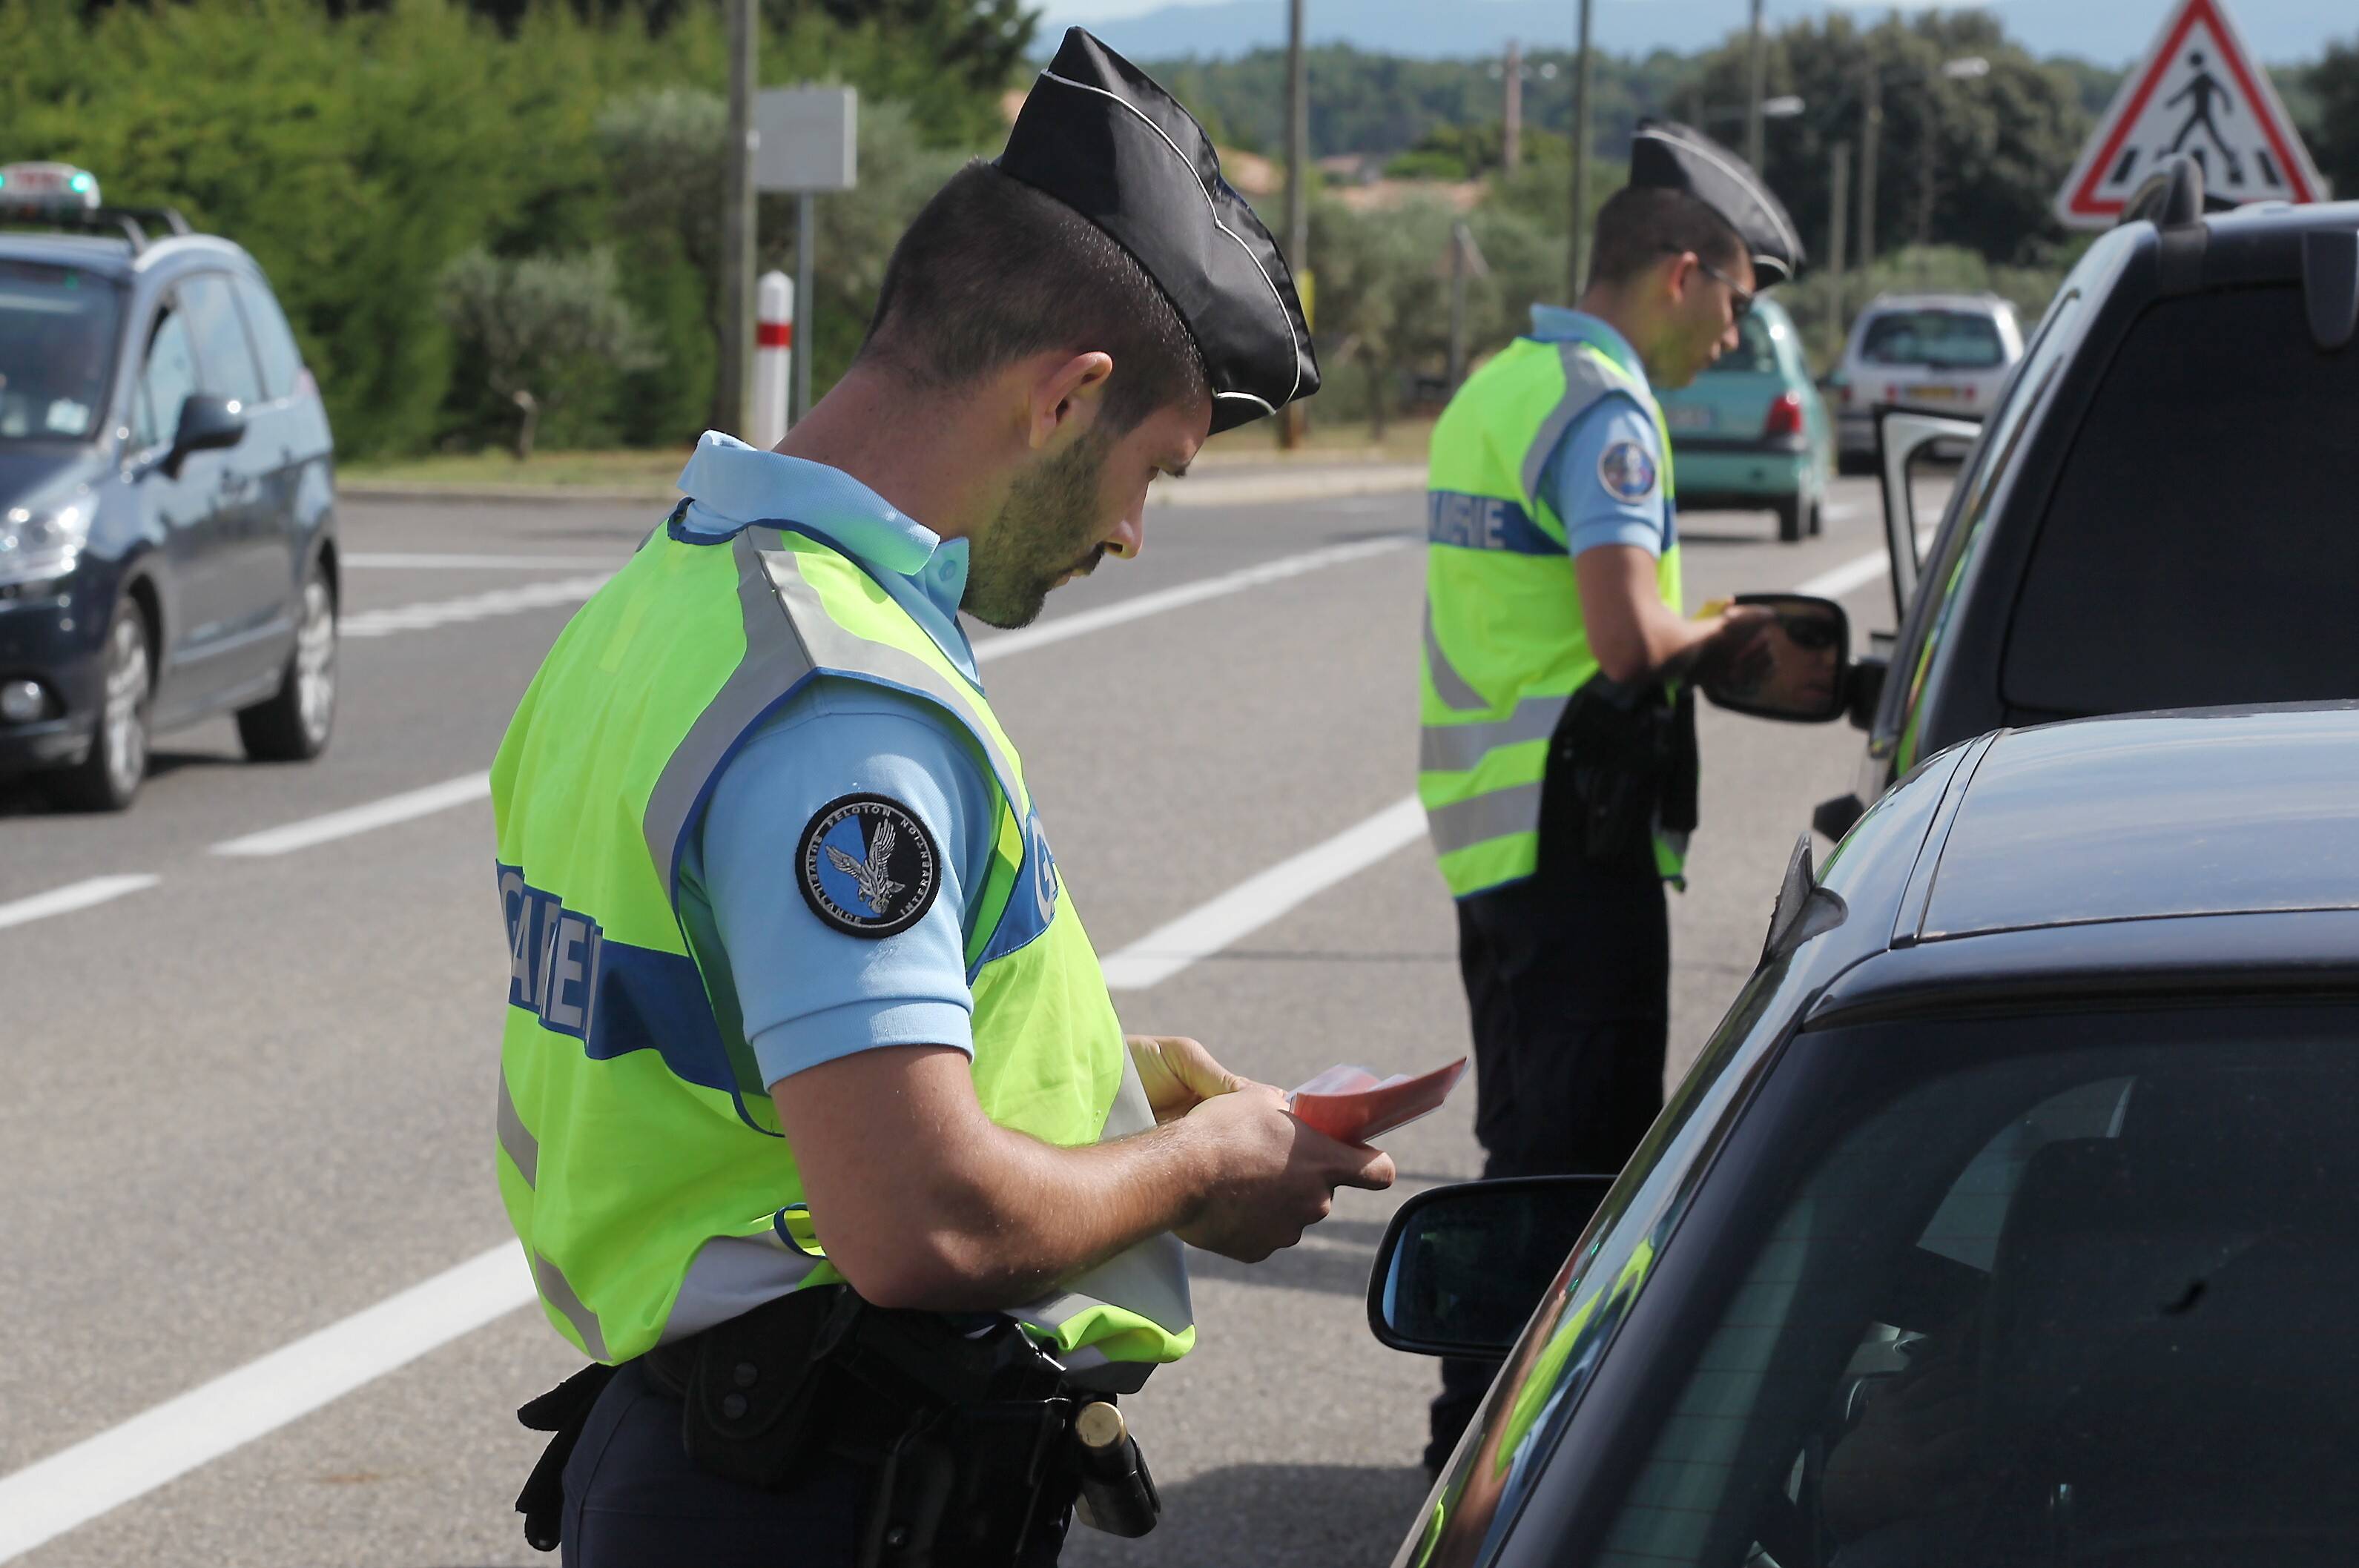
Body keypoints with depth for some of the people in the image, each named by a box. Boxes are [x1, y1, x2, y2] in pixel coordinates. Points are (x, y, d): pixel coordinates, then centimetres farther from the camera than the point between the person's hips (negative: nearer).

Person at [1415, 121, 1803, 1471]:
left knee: (1532, 1133, 18)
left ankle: (1488, 1418, 25)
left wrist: (1702, 635, 11)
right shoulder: (1604, 408, -15)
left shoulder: (1496, 385, 16)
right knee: (1579, 1148, -5)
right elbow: (1630, 640, -25)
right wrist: (1726, 634, -5)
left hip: (1491, 819, 10)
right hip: (1577, 827, -10)